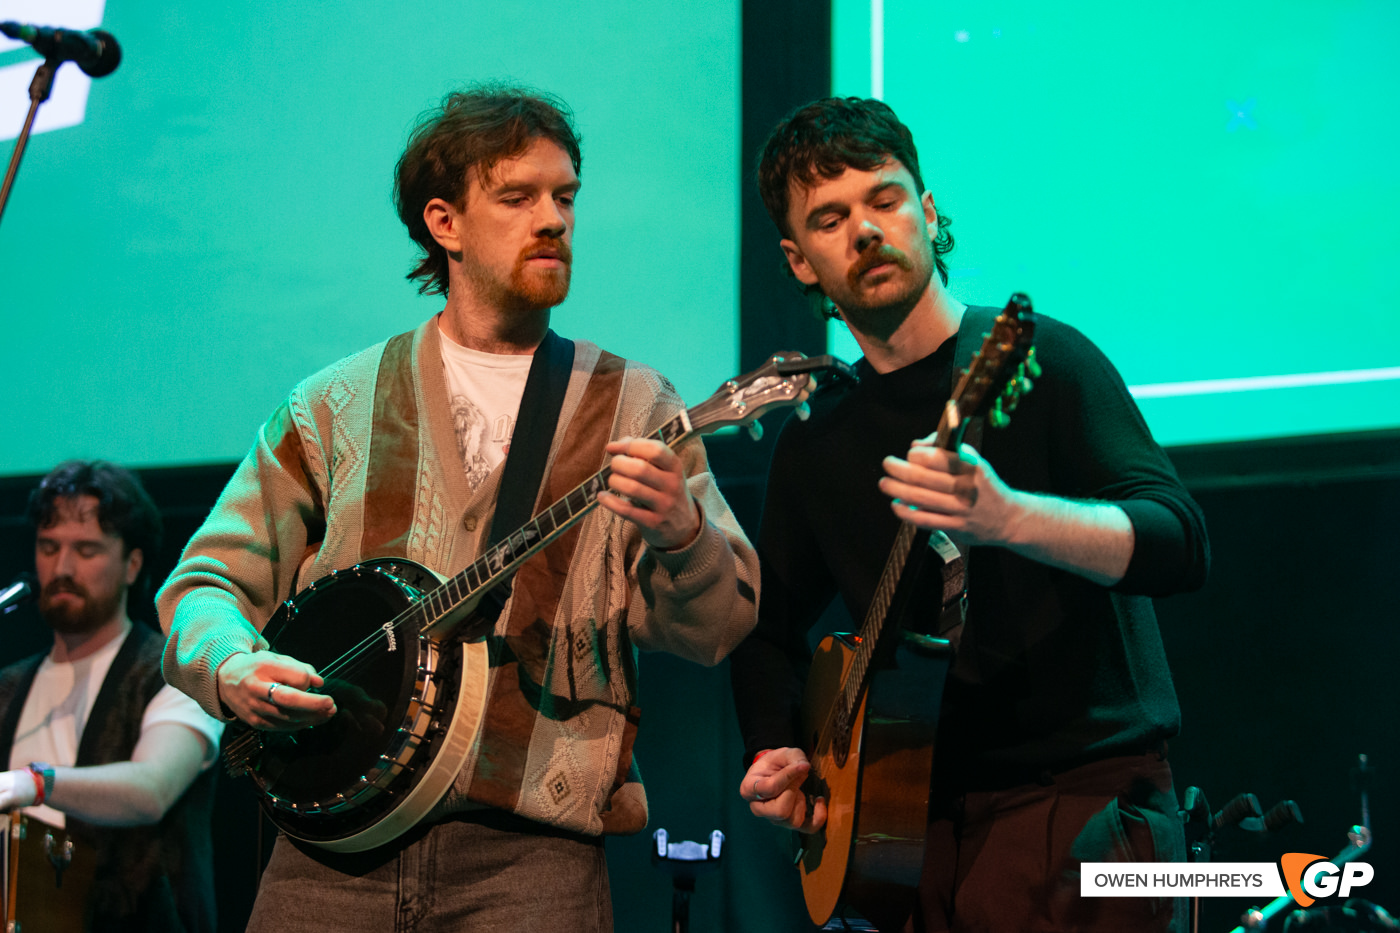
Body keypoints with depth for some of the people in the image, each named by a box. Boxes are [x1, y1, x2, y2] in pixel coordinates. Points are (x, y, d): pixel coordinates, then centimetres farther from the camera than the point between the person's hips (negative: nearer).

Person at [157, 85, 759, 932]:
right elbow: (208, 578, 14)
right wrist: (232, 665, -8)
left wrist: (680, 533, -23)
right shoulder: (339, 405, 12)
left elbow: (717, 628, -2)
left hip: (532, 844, -1)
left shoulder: (633, 407, 8)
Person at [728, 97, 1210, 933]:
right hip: (915, 822, 5)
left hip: (1083, 800, -5)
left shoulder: (1036, 357, -6)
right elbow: (773, 625, 24)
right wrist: (775, 753, 6)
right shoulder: (814, 445, 10)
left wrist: (1007, 520, -33)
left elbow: (1182, 544, -17)